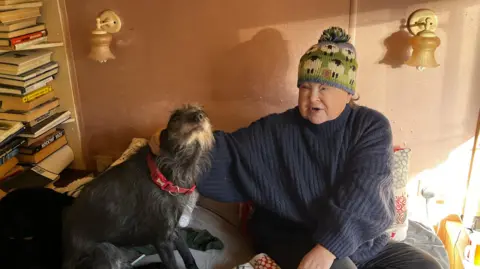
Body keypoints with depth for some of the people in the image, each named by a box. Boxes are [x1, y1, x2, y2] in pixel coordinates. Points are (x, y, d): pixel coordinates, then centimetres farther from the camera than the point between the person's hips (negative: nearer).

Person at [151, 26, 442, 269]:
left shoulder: (372, 127, -6)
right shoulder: (275, 131, -2)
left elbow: (363, 192, -19)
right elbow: (228, 154, -5)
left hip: (367, 245, 3)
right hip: (297, 242, -2)